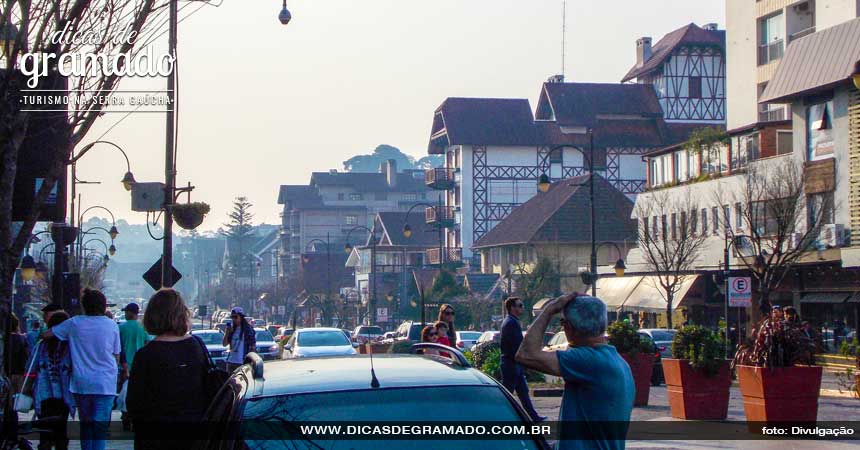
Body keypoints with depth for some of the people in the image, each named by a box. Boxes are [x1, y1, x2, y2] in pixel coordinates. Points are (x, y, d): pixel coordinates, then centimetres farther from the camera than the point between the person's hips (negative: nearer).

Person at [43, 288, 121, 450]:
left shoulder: (74, 323, 0)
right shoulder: (111, 325, -1)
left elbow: (45, 335, 6)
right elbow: (117, 356, 5)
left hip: (81, 383, 2)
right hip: (105, 384, -2)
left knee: (86, 424, 15)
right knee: (100, 426, -2)